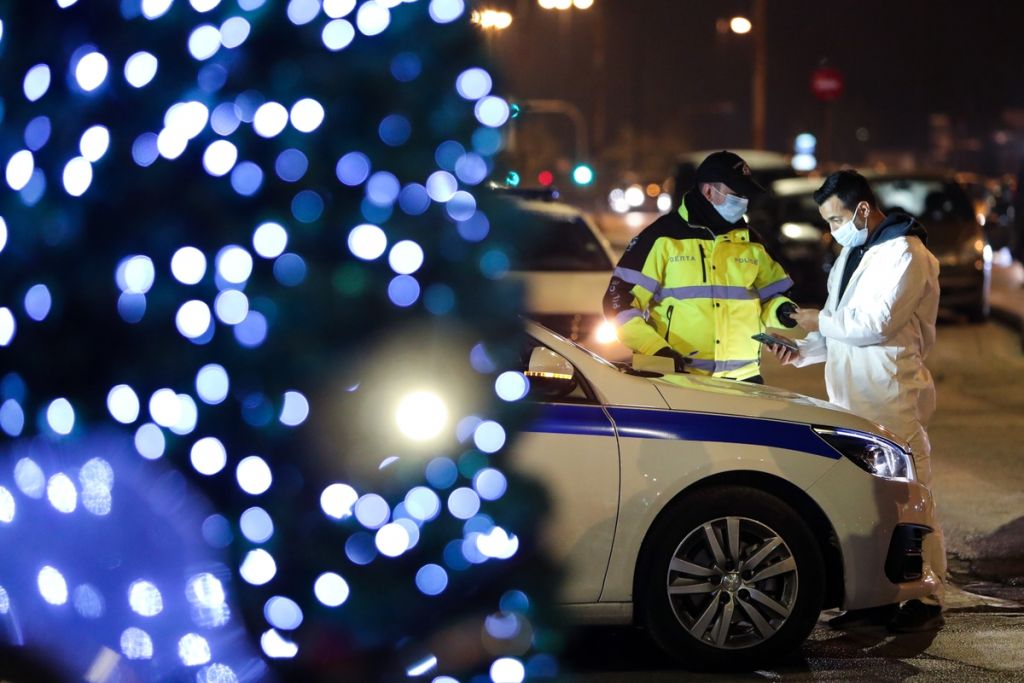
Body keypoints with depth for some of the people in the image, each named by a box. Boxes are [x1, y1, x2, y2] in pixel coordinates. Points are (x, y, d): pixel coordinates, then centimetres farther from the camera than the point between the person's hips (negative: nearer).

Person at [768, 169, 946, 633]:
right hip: (853, 398, 9)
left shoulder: (903, 254, -12)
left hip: (891, 398, -9)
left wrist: (821, 321, -8)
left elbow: (875, 324, -21)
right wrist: (802, 352, 5)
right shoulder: (851, 254, 19)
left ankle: (928, 600, 1)